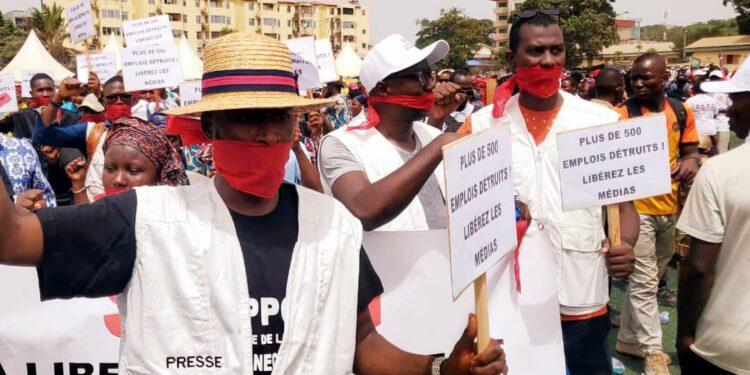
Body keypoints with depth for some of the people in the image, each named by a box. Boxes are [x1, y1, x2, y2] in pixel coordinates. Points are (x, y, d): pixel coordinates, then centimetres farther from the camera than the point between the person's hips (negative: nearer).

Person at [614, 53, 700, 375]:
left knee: (648, 278, 17)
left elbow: (690, 151, 12)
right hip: (635, 206, -6)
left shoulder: (682, 112, 5)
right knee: (644, 282, -1)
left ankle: (629, 337, 33)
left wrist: (690, 162, -11)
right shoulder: (623, 114, -9)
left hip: (669, 206, 6)